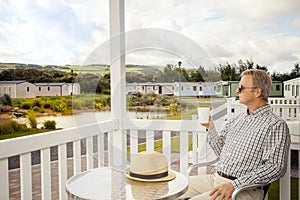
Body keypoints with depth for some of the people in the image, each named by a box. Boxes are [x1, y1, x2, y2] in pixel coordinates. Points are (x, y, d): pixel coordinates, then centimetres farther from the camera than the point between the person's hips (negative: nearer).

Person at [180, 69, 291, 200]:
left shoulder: (276, 125, -7)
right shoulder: (236, 120, 16)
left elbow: (276, 167, -16)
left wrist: (234, 185, -21)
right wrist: (210, 128, 5)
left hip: (244, 189, -7)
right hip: (216, 178, 7)